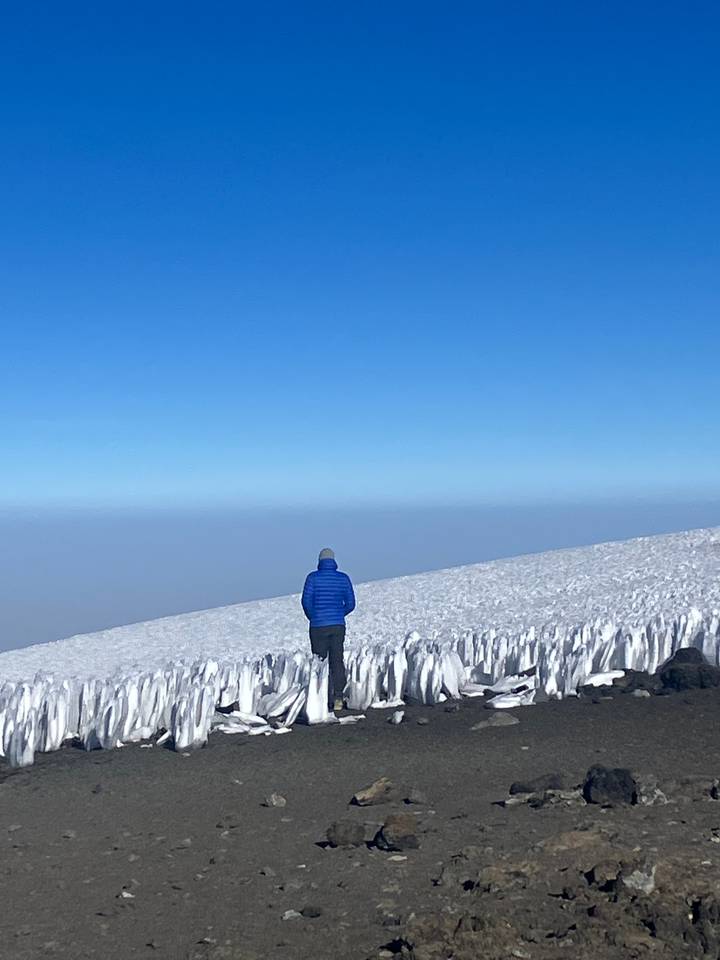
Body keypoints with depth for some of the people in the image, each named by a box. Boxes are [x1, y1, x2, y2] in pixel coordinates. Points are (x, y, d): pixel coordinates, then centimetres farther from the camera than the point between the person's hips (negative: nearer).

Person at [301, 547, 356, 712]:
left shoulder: (313, 577, -3)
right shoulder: (343, 578, 4)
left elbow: (306, 601, -9)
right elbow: (350, 604, 3)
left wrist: (313, 618, 9)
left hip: (318, 626, -2)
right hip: (338, 625, 2)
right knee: (337, 662, 5)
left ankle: (325, 700, 3)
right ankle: (338, 697, -6)